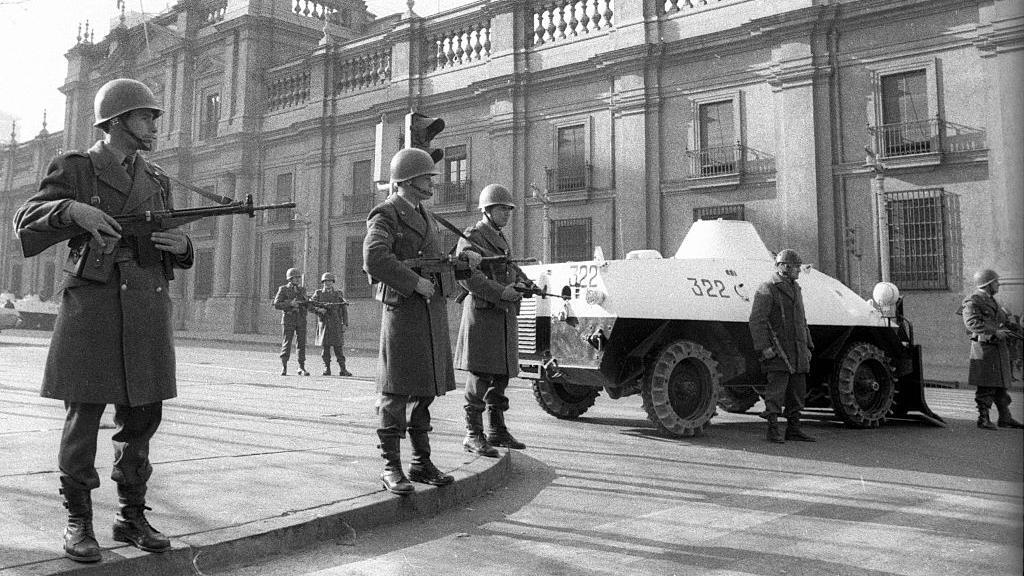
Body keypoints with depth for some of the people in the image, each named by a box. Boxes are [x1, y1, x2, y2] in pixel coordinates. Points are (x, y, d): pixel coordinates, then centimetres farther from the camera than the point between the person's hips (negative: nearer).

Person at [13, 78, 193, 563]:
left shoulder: (157, 179, 18)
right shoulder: (74, 168, 4)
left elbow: (173, 248, 22)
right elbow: (25, 222, -3)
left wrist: (180, 245, -1)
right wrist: (72, 210, -22)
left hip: (149, 308, 5)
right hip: (92, 305, -4)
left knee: (141, 417, 7)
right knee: (83, 416, 0)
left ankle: (131, 516, 18)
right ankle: (78, 520, 12)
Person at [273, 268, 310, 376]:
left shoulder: (302, 289, 13)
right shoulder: (283, 289, 0)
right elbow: (277, 304, -6)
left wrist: (307, 303, 0)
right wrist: (290, 304, -18)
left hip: (301, 321, 4)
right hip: (288, 319, -4)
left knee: (301, 344, 0)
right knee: (286, 344, -2)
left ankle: (301, 368, 3)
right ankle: (284, 368, 6)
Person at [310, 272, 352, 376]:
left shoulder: (339, 294, 9)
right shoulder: (318, 293, 10)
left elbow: (344, 310, 6)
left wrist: (345, 324, -2)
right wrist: (319, 310, -16)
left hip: (337, 325, -1)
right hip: (323, 324, 1)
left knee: (339, 347, -3)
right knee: (325, 347, 2)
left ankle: (342, 369, -1)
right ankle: (326, 369, 8)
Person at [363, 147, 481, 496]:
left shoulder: (424, 216, 21)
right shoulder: (385, 215, -6)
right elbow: (374, 259, -23)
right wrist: (415, 283, -23)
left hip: (433, 313, 8)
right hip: (403, 310, -8)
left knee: (424, 390, 11)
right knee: (396, 392, -5)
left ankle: (422, 463, 19)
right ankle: (391, 468, 1)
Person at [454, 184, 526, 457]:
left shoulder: (502, 240, 22)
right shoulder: (472, 237, -5)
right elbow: (467, 275, -19)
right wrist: (500, 292, -24)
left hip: (505, 315, 8)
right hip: (482, 312, -8)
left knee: (500, 375, 11)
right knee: (480, 376, -8)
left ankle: (497, 430, 20)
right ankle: (473, 435, -4)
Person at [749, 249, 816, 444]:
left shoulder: (795, 289, 19)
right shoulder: (767, 290, -8)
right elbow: (756, 321, -14)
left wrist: (808, 346, 22)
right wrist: (764, 347, -20)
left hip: (798, 354, 8)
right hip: (778, 353, -8)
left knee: (798, 393, 11)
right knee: (776, 392, -7)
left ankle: (794, 429, 19)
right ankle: (773, 431, -1)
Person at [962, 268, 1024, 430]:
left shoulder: (992, 301, 21)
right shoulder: (972, 301, -10)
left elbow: (1005, 316, 27)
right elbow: (972, 323, -21)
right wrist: (995, 332, -26)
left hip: (999, 348, 9)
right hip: (984, 347, -9)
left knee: (1001, 385, 13)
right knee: (986, 386, -6)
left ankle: (1005, 419, 21)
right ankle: (983, 419, 1)